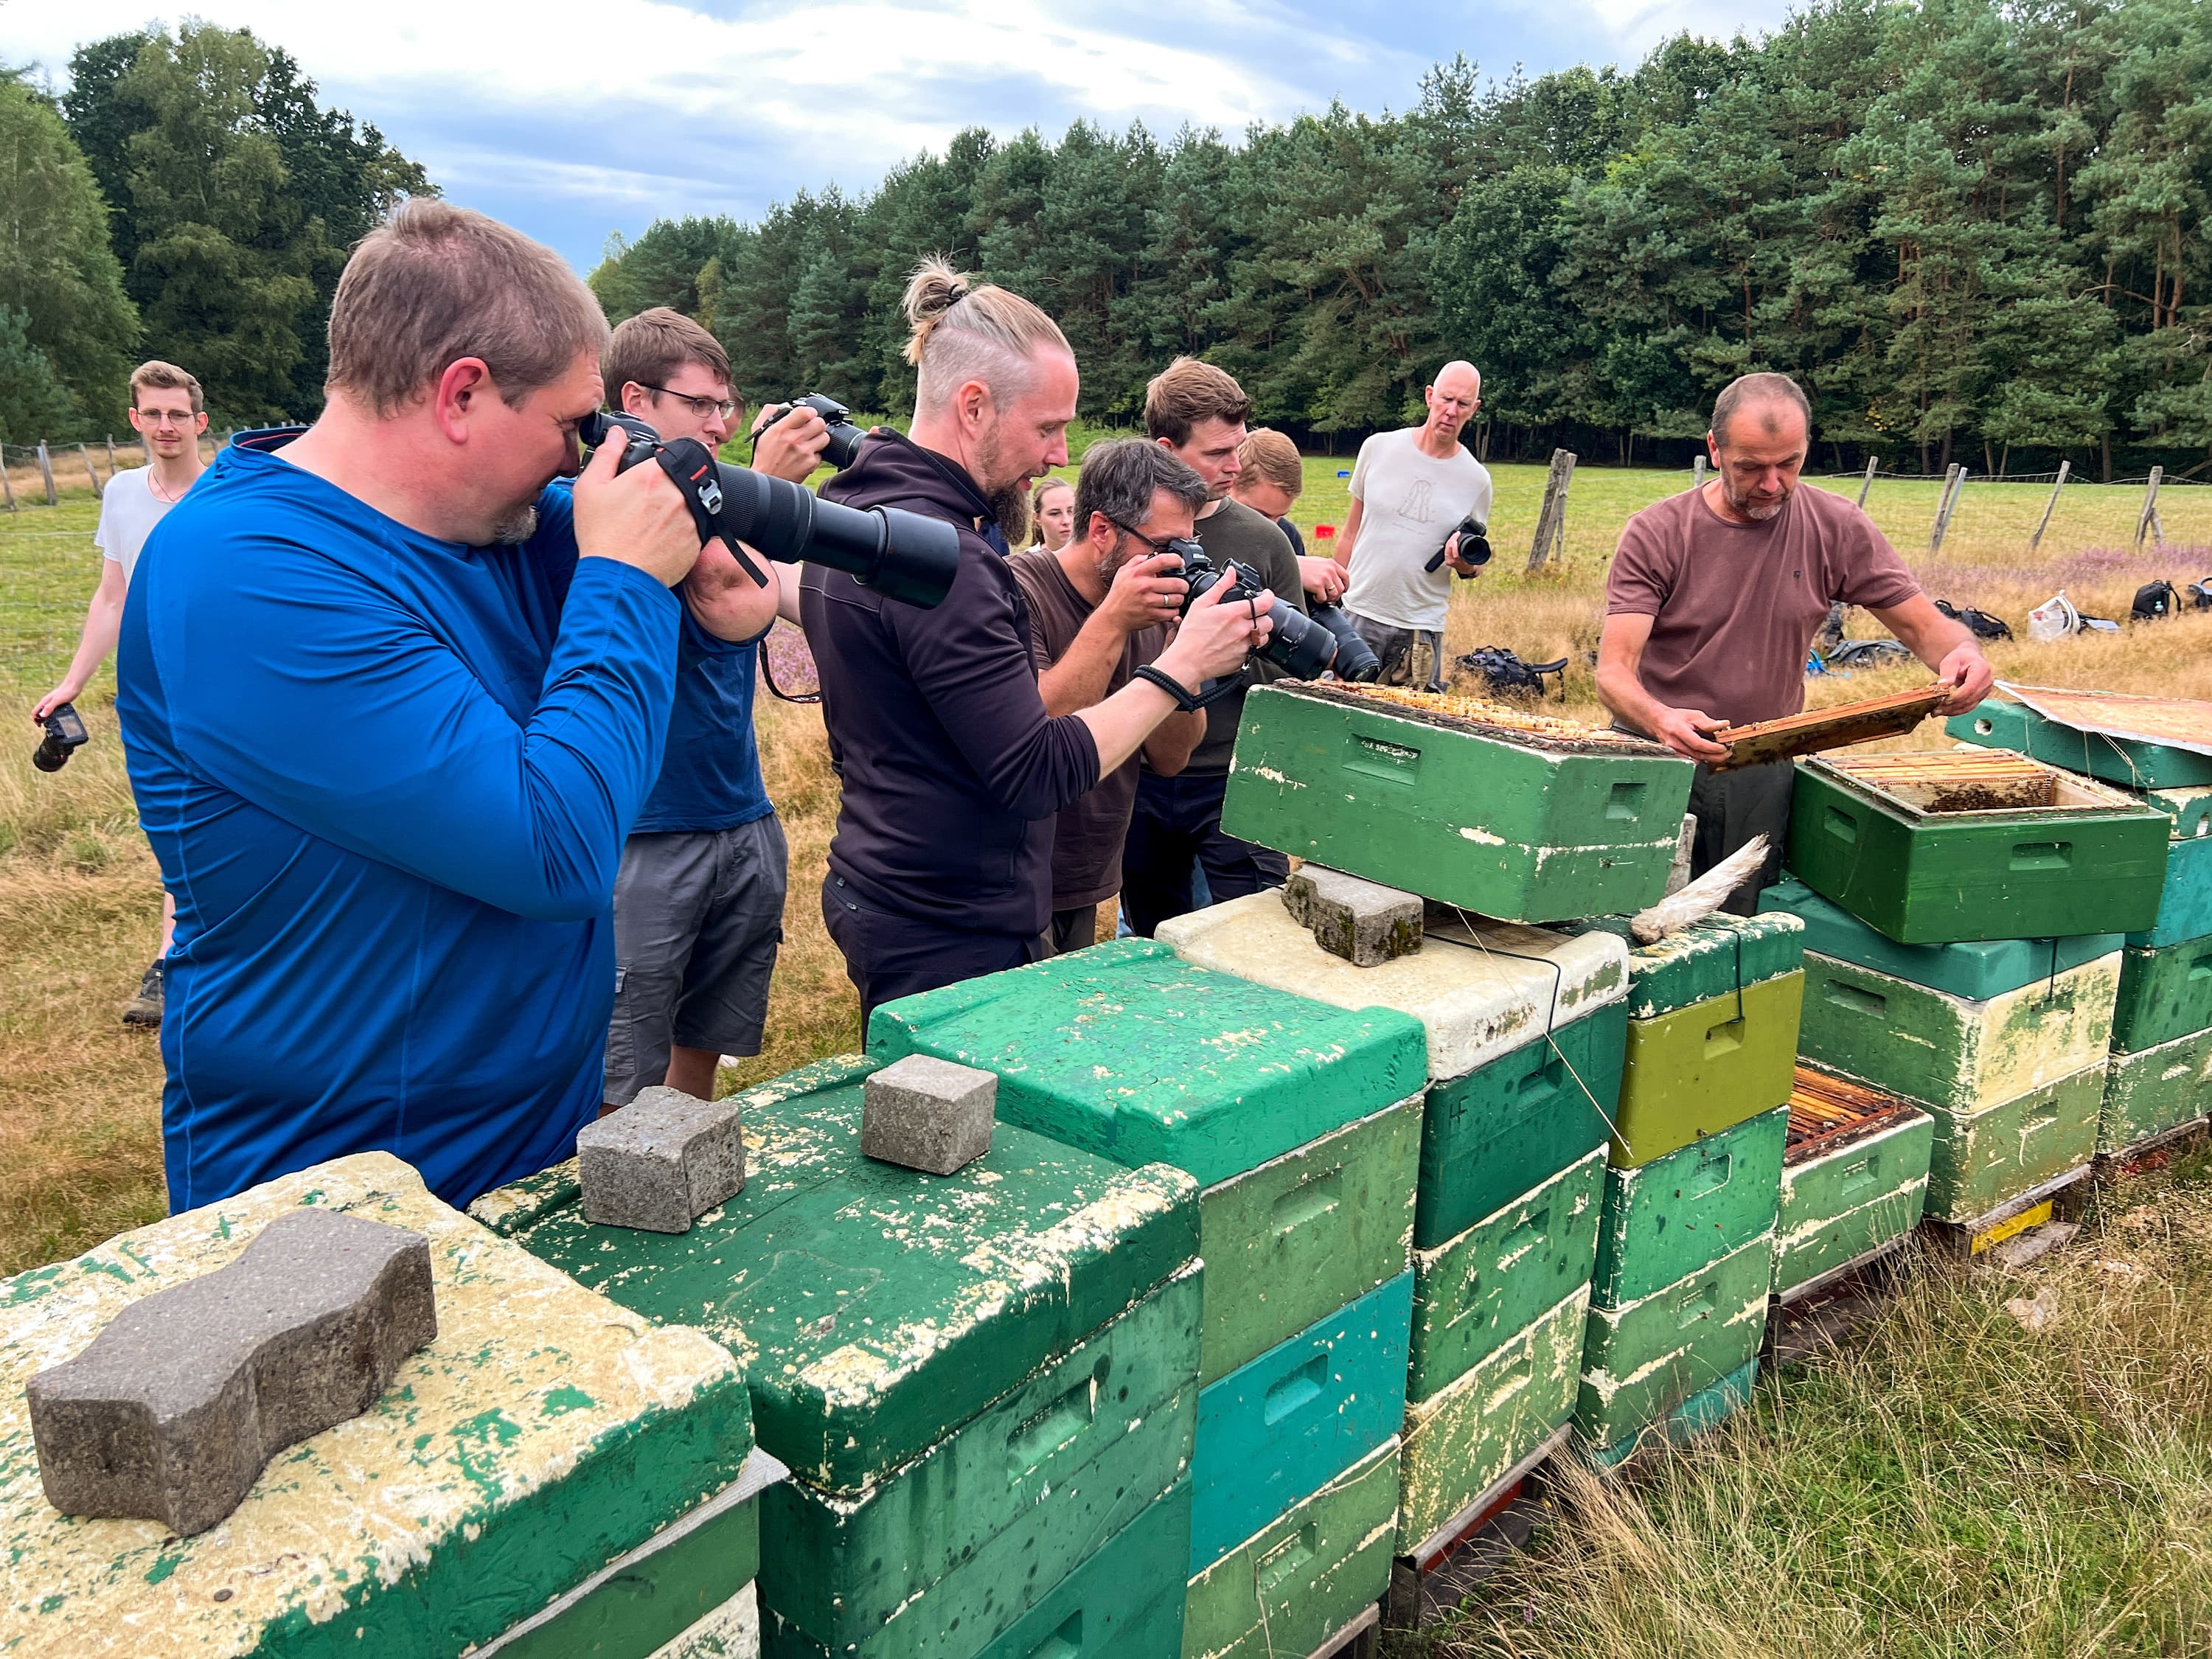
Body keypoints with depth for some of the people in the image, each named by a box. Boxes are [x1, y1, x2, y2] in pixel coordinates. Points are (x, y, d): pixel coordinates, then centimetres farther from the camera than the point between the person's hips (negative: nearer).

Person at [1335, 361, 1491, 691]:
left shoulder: (1476, 480, 1)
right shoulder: (1378, 448, 2)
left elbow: (1473, 568, 10)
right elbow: (1350, 534, 9)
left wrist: (1464, 560, -14)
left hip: (1421, 629, 0)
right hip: (1359, 615, 0)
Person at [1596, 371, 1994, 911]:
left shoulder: (1837, 529, 0)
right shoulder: (1657, 533, -8)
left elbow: (1924, 625, 5)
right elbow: (1613, 671, -16)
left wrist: (1963, 654, -21)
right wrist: (1661, 720, -39)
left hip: (1763, 774, 2)